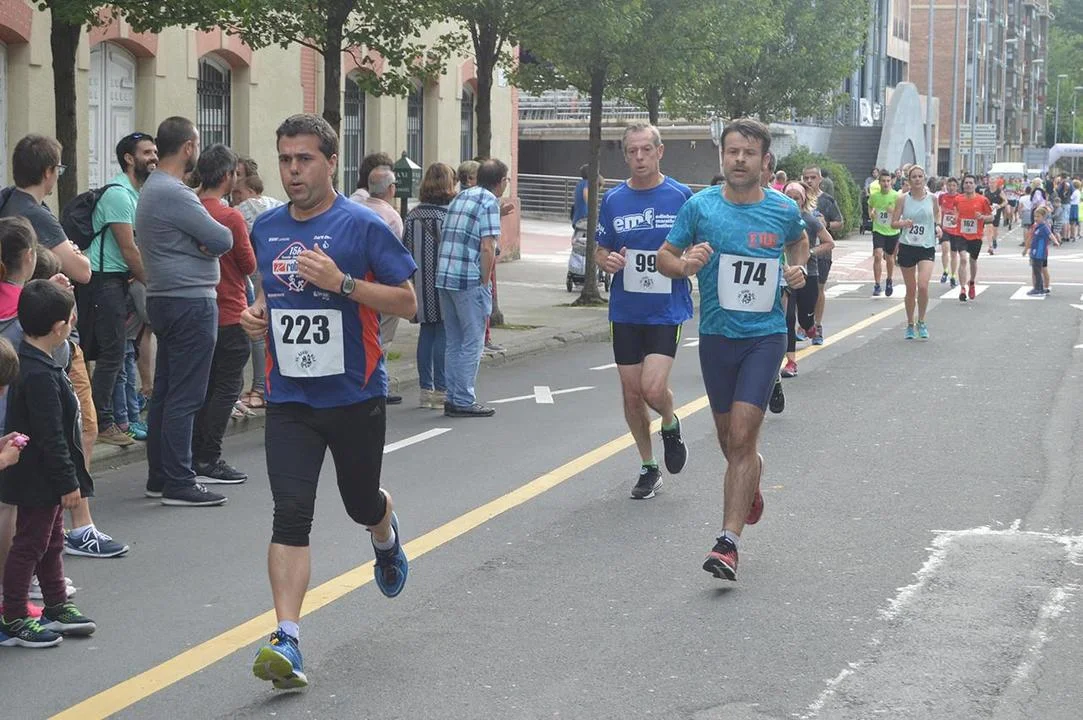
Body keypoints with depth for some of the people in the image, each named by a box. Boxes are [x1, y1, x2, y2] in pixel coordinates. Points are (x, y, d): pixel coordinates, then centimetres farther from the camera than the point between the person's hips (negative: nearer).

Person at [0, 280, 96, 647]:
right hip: (39, 479, -10)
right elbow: (51, 437, -25)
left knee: (51, 541, 20)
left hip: (42, 479, 10)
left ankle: (57, 607, 33)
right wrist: (68, 482, -20)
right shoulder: (40, 375, -27)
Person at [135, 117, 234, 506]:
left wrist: (206, 240, -8)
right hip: (190, 302, -11)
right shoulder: (173, 194, -18)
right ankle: (178, 483, -5)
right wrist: (214, 239, 4)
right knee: (185, 396, -7)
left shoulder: (152, 189, 16)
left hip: (165, 299, 11)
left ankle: (160, 476, 20)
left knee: (164, 391, 14)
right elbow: (223, 240, -17)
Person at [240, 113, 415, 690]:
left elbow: (406, 302, -10)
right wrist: (257, 313, 2)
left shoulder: (362, 226, -9)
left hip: (355, 396, -2)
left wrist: (341, 282, -22)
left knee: (362, 503, 15)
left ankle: (386, 536, 54)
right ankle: (287, 640, -14)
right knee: (290, 514, -10)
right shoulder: (266, 228, 6)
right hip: (289, 399, 3)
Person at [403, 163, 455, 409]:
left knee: (426, 333, 13)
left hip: (421, 284, 6)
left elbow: (405, 249, 7)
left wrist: (410, 282, 14)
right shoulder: (450, 215, -12)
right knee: (444, 335, 0)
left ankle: (426, 389, 16)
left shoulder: (413, 215, 5)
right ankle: (441, 391, 1)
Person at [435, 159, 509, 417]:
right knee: (473, 343, -1)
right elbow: (487, 247, -14)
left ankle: (453, 398, 17)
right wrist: (485, 283, -8)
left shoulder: (460, 197, 16)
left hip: (444, 277, 8)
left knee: (454, 342, 14)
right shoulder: (490, 203, -7)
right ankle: (464, 401, -1)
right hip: (469, 280, -8)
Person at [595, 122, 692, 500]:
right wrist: (608, 261, -11)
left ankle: (671, 426, 17)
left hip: (668, 309, -4)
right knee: (632, 393, 8)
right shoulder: (613, 200, 4)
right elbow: (600, 252, 12)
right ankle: (648, 467, 25)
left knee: (653, 388, -18)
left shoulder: (681, 196, -4)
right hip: (625, 310, 4)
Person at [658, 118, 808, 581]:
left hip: (765, 335, -2)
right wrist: (684, 265, -17)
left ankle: (728, 542, -13)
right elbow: (664, 257, 5)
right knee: (730, 440, 13)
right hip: (716, 335, 2)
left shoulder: (783, 210, -1)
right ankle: (751, 487, 48)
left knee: (741, 437, -13)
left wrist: (798, 270, 1)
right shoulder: (699, 206, -2)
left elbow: (799, 242, 22)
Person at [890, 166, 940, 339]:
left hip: (927, 247, 0)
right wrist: (903, 223, -20)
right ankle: (910, 325, 24)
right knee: (910, 289, 7)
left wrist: (937, 225, 3)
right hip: (907, 246, 0)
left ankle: (921, 322, 3)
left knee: (923, 286, -17)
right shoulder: (903, 199, -1)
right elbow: (893, 223, 1)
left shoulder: (932, 198, 2)